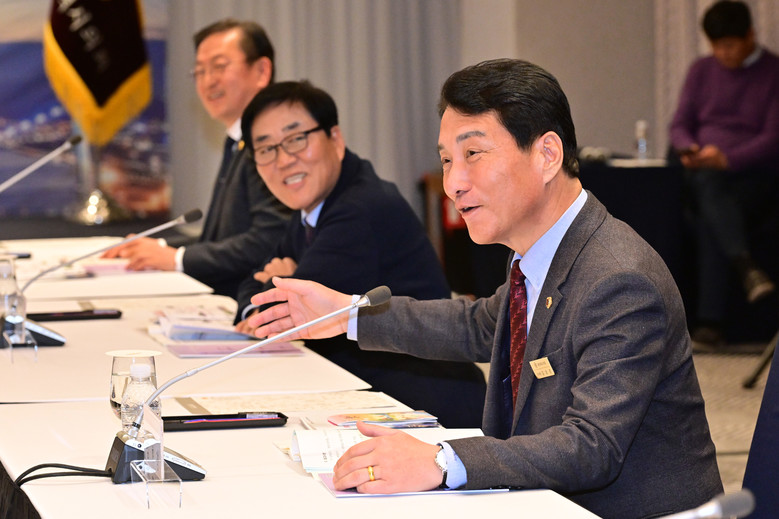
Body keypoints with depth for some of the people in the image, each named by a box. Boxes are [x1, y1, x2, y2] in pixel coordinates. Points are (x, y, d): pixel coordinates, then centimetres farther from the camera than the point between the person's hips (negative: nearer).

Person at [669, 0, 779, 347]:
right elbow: (679, 125, 16)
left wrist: (727, 158, -20)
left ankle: (710, 322, -40)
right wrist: (689, 149, -8)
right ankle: (746, 266, -56)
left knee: (709, 219, -34)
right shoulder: (701, 71, 19)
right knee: (709, 187, -37)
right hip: (703, 173, 3)